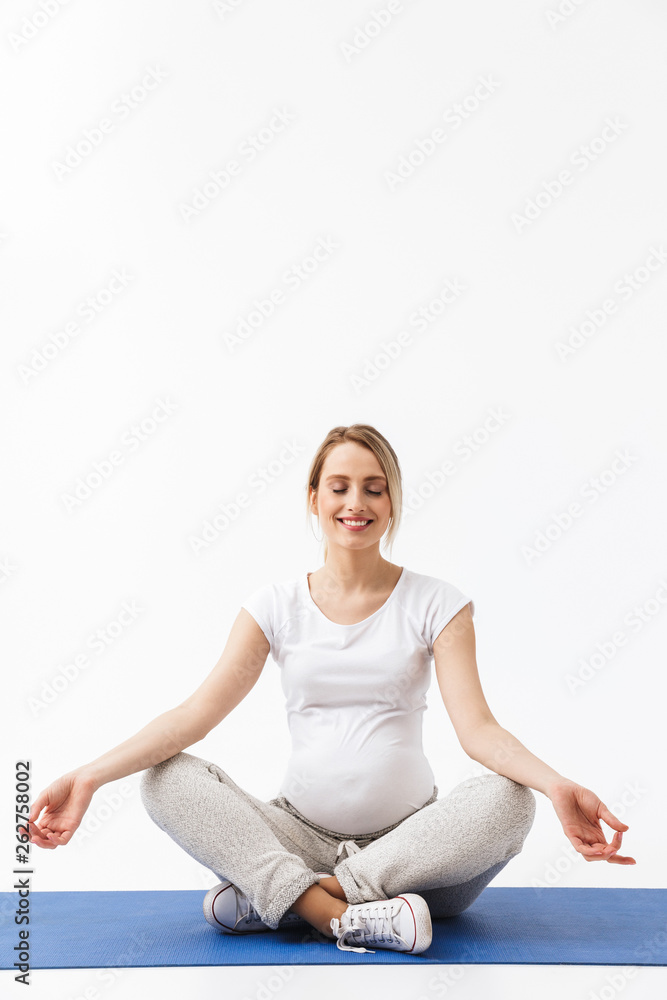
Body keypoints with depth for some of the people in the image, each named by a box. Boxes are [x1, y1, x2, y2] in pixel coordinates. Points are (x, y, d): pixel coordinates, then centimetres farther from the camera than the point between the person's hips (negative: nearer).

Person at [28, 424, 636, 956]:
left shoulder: (437, 605, 0)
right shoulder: (277, 606, 4)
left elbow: (477, 727, -11)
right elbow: (198, 711, -5)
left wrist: (557, 786, -31)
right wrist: (89, 777, -18)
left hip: (412, 841, 0)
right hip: (301, 833, 1)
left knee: (509, 801, -31)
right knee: (167, 779, -20)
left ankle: (277, 896, -24)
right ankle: (342, 916, -30)